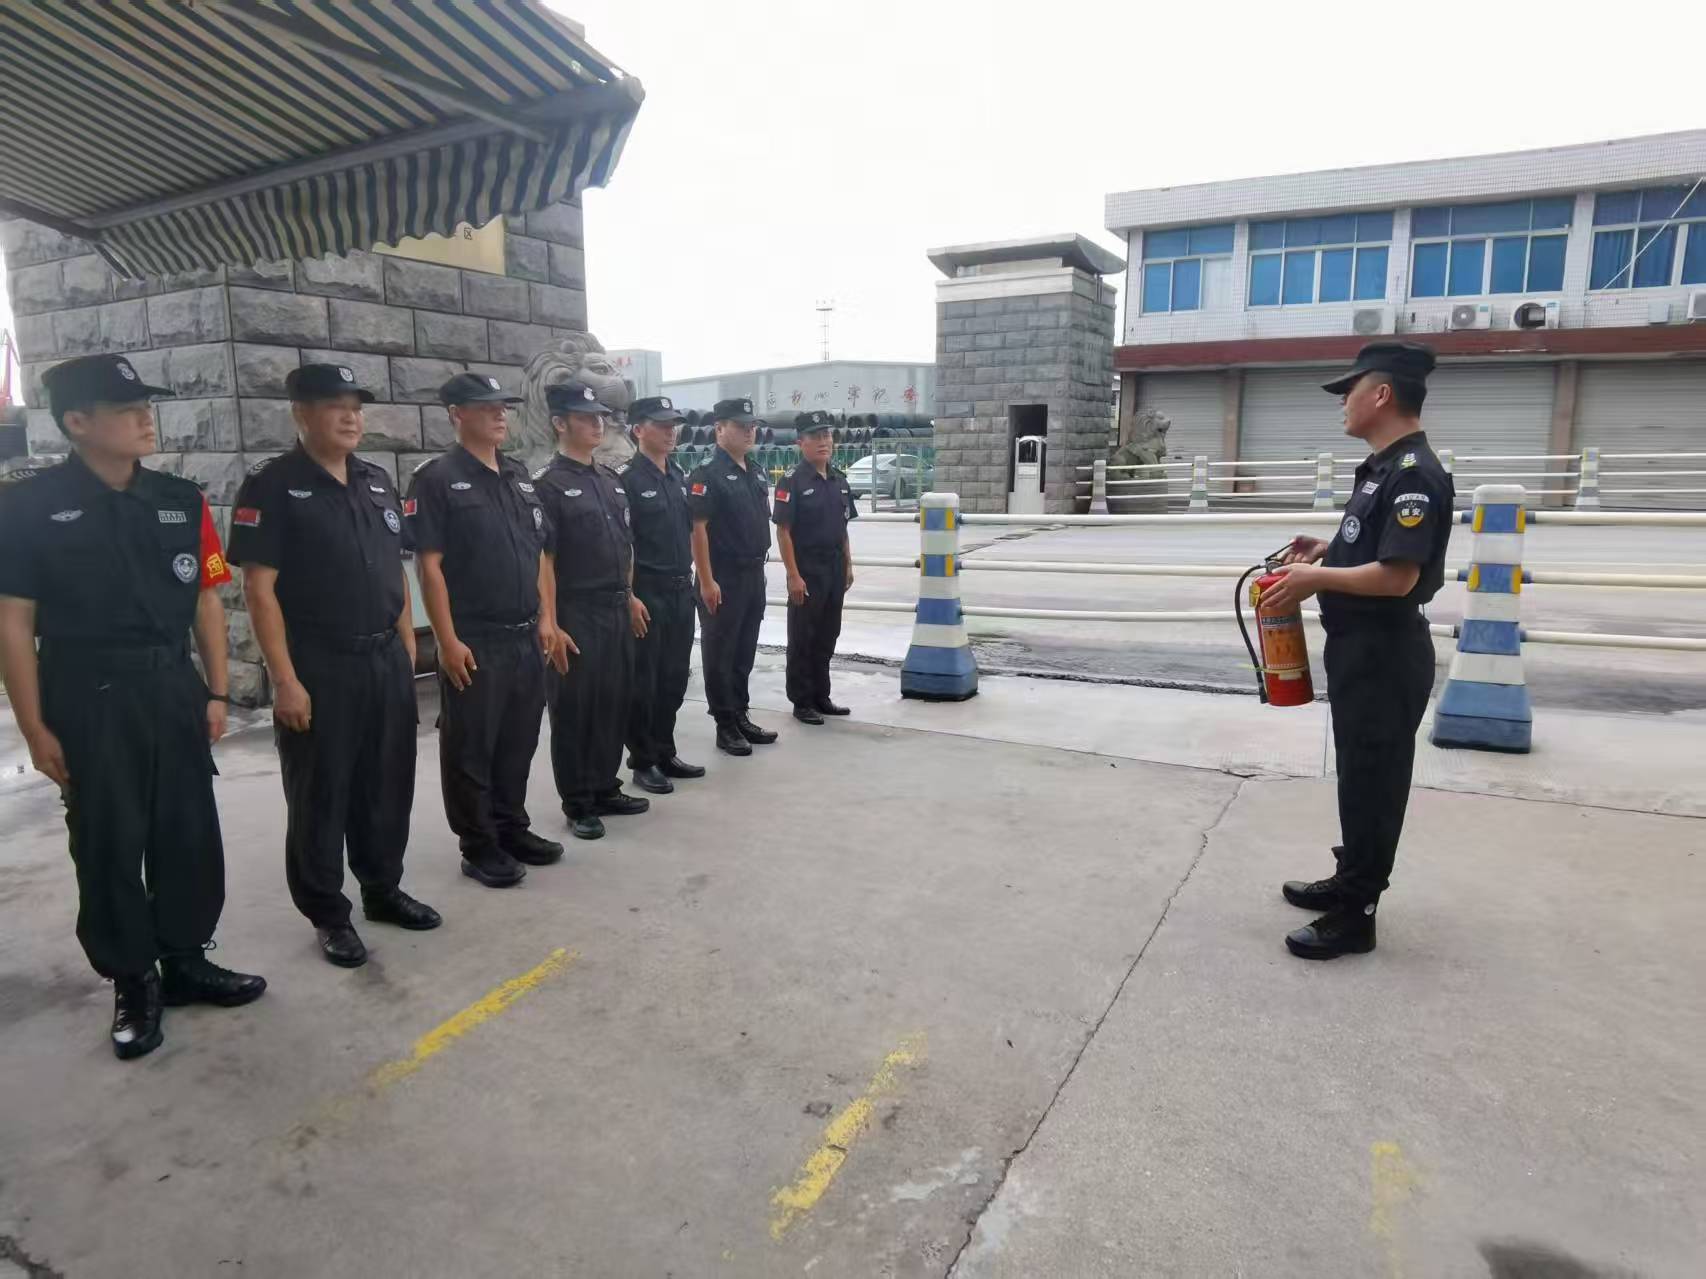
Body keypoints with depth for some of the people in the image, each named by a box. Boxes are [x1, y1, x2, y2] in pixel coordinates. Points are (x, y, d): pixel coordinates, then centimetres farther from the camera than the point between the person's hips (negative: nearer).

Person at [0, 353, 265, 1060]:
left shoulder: (181, 499, 4)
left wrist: (216, 692, 4)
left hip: (175, 691, 4)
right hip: (88, 702, -3)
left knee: (189, 833, 11)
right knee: (108, 845, 7)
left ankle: (185, 961, 28)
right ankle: (132, 982, 23)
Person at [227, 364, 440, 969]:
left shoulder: (377, 480, 10)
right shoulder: (272, 485, -9)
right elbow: (259, 588, -13)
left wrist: (407, 644, 11)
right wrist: (284, 679, -17)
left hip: (387, 660, 6)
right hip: (318, 667, -6)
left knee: (387, 786, 15)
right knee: (320, 797, 7)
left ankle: (383, 890, 31)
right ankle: (328, 916, 20)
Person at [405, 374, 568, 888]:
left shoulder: (520, 477, 13)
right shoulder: (437, 479, -8)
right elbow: (429, 565, -13)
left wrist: (547, 619, 10)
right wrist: (448, 640, -17)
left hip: (526, 637, 7)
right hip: (474, 641, -7)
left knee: (519, 742, 15)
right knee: (470, 749, 5)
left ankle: (512, 829, 30)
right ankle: (478, 848, 17)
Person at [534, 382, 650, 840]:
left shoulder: (611, 480, 13)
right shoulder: (548, 484, -9)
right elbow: (542, 559, -14)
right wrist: (551, 621, -17)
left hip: (618, 611, 7)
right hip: (576, 614, -7)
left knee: (614, 703, 13)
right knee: (574, 710, 3)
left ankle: (606, 790, 26)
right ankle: (577, 805, 14)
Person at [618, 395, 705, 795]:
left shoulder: (680, 477, 13)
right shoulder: (625, 478, -10)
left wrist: (694, 576, 13)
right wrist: (629, 597, -19)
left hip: (681, 590, 7)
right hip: (646, 592, -7)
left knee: (674, 678, 13)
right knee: (643, 681, 2)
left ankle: (665, 753, 26)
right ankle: (642, 762, 13)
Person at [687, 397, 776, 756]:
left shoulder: (756, 472, 14)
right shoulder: (707, 474, -12)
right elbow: (697, 528, -17)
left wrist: (759, 568, 17)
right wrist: (707, 581, -20)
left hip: (754, 575, 8)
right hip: (723, 578, -8)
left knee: (745, 650, 14)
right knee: (720, 651, 1)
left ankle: (741, 717, 25)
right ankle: (725, 726, 8)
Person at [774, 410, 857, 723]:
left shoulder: (839, 480, 11)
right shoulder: (791, 482, -10)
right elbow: (783, 531, -13)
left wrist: (848, 565, 12)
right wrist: (793, 575, -18)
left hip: (835, 570, 7)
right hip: (806, 571, -7)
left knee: (827, 636, 14)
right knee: (802, 639, 3)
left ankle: (821, 697, 25)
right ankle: (802, 702, 12)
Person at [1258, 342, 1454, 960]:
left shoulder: (1413, 474, -20)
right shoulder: (1383, 466, 12)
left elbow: (1398, 575, -26)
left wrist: (1316, 579, -17)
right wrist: (1328, 547, 8)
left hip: (1385, 651, -10)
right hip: (1359, 644, 10)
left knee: (1374, 778, 1)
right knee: (1358, 772, 20)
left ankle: (1355, 913, 13)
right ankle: (1350, 880, 35)